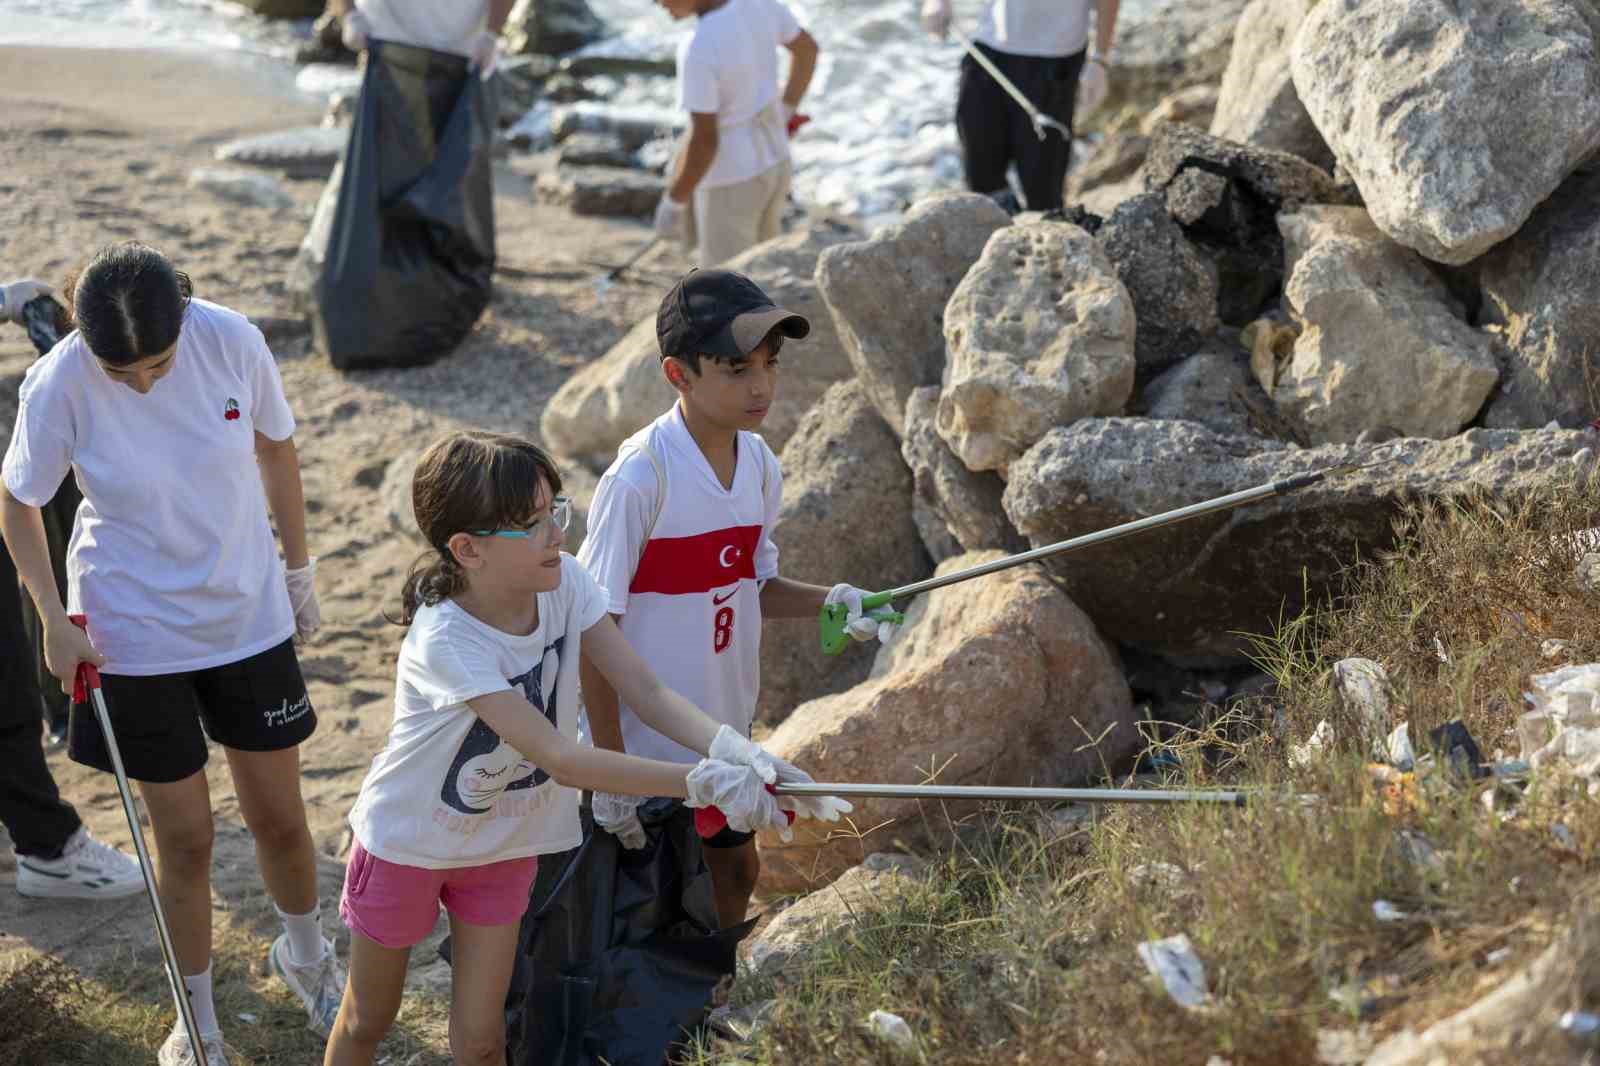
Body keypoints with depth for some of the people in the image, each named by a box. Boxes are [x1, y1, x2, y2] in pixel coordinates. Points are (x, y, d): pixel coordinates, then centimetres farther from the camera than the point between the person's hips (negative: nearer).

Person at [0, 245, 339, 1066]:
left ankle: (306, 955, 44)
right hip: (134, 638, -2)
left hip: (249, 616, 2)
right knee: (185, 841, 7)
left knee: (279, 819, 14)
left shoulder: (233, 342, -18)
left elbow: (275, 451, 0)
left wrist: (297, 572, 9)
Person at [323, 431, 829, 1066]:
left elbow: (646, 691, -21)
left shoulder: (565, 583, -19)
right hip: (408, 843, -4)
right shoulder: (444, 640, -36)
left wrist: (732, 750, -41)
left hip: (506, 843, 4)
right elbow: (561, 759, -41)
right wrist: (704, 782, -47)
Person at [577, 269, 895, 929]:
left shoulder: (760, 465, -2)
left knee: (735, 865, 22)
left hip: (724, 727, 7)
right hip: (642, 738, -7)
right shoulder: (641, 476, -24)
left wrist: (828, 601, -10)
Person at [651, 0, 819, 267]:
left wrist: (672, 203, -13)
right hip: (772, 163, 8)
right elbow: (806, 47, 7)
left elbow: (703, 140, -27)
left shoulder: (699, 51, -33)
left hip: (730, 182, -7)